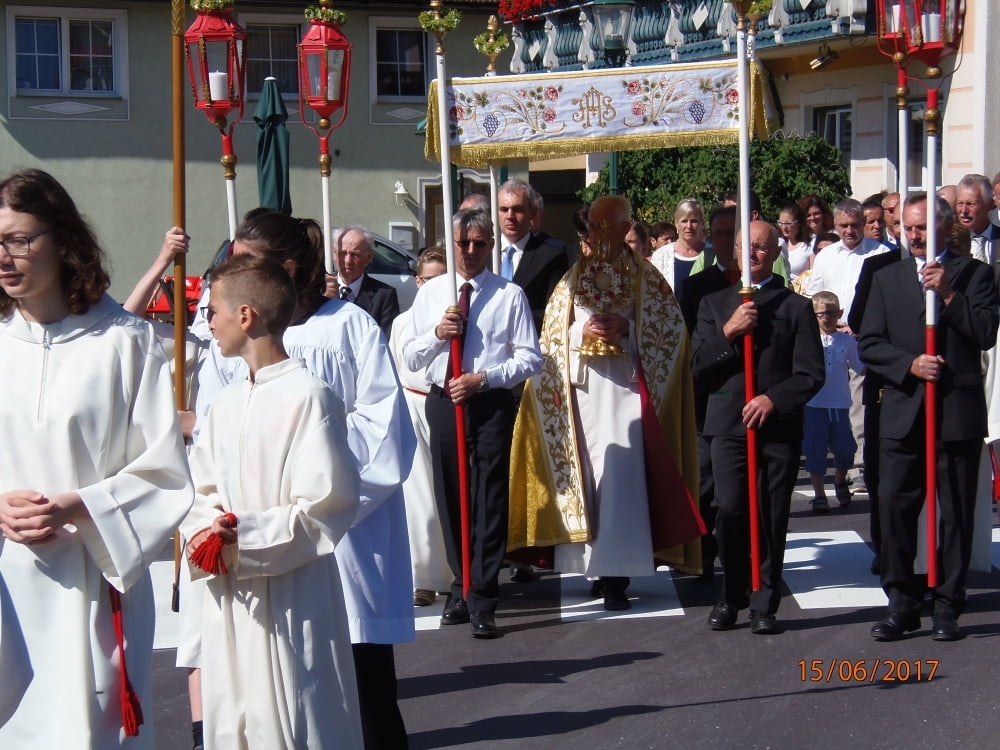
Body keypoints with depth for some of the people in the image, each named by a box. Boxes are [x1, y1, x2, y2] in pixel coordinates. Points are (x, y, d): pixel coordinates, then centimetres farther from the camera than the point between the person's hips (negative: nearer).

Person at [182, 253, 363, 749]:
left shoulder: (307, 397, -14)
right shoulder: (225, 402, 10)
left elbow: (328, 506, -16)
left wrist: (246, 540, -19)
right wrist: (200, 533, -4)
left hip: (289, 601, -7)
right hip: (227, 599, 7)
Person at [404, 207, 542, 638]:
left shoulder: (509, 295, -1)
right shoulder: (430, 293, 9)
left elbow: (529, 359, -4)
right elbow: (410, 358, 9)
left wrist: (483, 378, -16)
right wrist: (436, 333, -10)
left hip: (491, 404, -4)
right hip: (442, 403, 4)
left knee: (489, 501, -4)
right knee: (450, 498, 10)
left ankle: (483, 600, 0)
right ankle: (462, 588, 24)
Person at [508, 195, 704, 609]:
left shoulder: (645, 278, 5)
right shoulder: (573, 277, 14)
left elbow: (671, 327, 0)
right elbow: (552, 332, 12)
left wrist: (627, 328, -14)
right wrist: (581, 332, -8)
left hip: (624, 389, -3)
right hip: (581, 389, 3)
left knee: (620, 478, -10)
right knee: (586, 476, 3)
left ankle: (616, 574, -9)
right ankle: (597, 566, 11)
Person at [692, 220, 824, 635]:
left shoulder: (797, 307, 8)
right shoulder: (714, 304, 15)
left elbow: (811, 374, 3)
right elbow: (698, 366, 7)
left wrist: (773, 399, -12)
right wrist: (728, 332, -7)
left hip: (779, 425, -1)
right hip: (728, 424, 1)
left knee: (772, 518, -1)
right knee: (729, 510, -9)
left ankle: (764, 604, 10)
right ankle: (731, 596, 9)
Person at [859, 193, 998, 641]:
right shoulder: (887, 278, 12)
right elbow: (869, 345, 5)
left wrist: (948, 294, -15)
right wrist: (910, 364, -10)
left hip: (958, 414, -2)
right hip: (903, 414, 2)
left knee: (956, 514, 3)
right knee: (894, 509, 0)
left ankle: (947, 608, 11)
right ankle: (901, 604, 10)